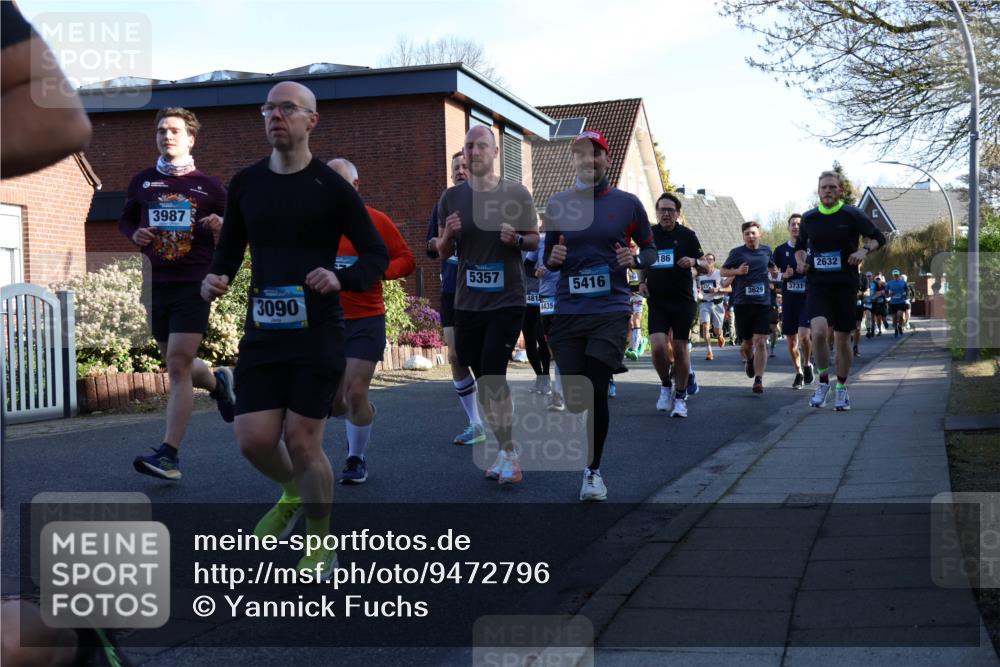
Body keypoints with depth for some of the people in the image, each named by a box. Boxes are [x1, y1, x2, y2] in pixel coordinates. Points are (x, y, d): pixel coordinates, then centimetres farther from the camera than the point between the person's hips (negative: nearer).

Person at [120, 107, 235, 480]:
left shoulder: (209, 186, 2)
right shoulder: (142, 182, 8)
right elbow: (125, 219, 21)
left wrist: (221, 227, -13)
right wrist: (134, 234, -1)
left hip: (194, 284, -4)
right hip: (156, 283, 4)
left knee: (178, 365, -14)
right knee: (174, 363, 14)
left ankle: (169, 454, -14)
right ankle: (218, 383, 48)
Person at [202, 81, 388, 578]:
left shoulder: (331, 188, -6)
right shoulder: (245, 183, 6)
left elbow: (377, 256, 0)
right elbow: (230, 248, 17)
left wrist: (342, 279, -20)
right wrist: (215, 278, -4)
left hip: (317, 333, -4)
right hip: (261, 332, 4)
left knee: (302, 441, -2)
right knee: (254, 439, -2)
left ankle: (321, 546, 20)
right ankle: (293, 494, 33)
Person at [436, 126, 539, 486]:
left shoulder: (516, 194, -3)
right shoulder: (452, 197, 5)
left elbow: (535, 240, 5)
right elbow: (442, 252, 11)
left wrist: (517, 239, -17)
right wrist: (448, 234, -12)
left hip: (507, 299, -4)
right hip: (467, 302, 4)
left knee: (493, 374, -13)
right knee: (483, 379, 10)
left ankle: (507, 453, -2)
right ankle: (506, 449, 23)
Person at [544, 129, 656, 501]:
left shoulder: (627, 204, 2)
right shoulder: (557, 204, 7)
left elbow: (650, 249, 11)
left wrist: (634, 259, -11)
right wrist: (553, 258, -8)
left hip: (611, 310, -2)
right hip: (567, 311, 2)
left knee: (595, 391, -10)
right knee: (574, 397, 3)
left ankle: (593, 470, 7)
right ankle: (588, 454, 31)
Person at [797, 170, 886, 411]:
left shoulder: (852, 215, -2)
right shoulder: (809, 218, 6)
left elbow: (878, 238, 5)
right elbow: (800, 245, 22)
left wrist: (864, 250, -14)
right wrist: (800, 261, 2)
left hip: (845, 285, -1)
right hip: (817, 284, 1)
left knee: (842, 339, 5)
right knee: (819, 331, -22)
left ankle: (841, 388, 24)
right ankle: (823, 382, -3)